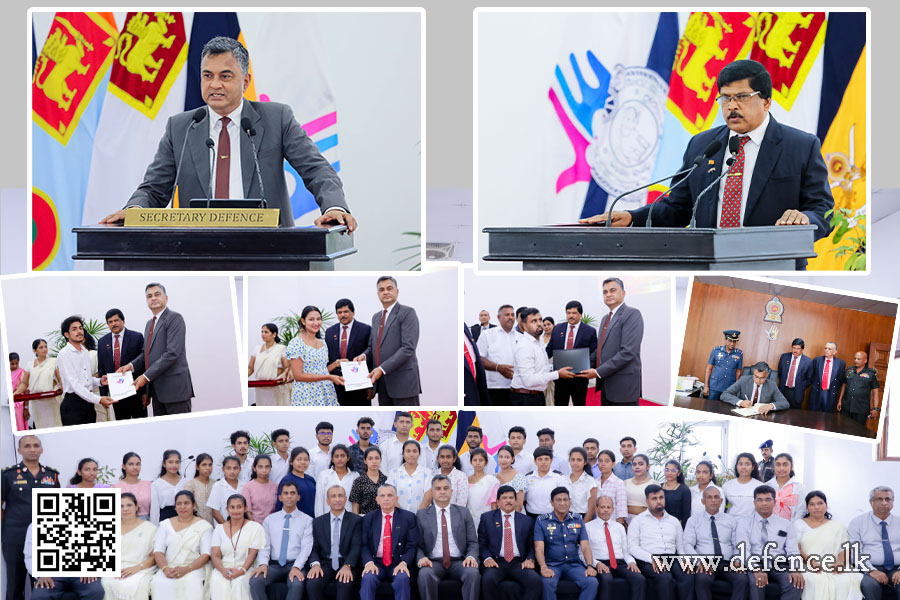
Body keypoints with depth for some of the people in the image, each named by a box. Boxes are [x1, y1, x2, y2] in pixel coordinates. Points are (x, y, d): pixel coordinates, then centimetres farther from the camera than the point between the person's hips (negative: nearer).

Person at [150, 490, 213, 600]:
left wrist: (186, 569, -17)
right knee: (158, 583, -30)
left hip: (194, 568, -2)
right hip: (169, 567, 2)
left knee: (191, 584, -35)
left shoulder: (204, 526, 7)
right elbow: (158, 552, 7)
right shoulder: (166, 524, 16)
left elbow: (206, 555, -2)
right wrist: (165, 569, -14)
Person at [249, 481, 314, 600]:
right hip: (274, 565, 2)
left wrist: (296, 567, -19)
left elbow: (306, 547, -3)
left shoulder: (307, 520, 8)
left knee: (297, 584, -36)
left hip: (295, 565, -2)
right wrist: (263, 564, -13)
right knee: (255, 581, -28)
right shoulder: (269, 520, 16)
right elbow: (264, 546, 7)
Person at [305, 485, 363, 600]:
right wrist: (315, 564, -14)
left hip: (347, 564, -2)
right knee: (312, 583, -30)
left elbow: (356, 546, -3)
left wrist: (347, 566, -21)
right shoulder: (318, 522, 15)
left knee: (345, 583, -36)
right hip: (325, 564, 2)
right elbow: (314, 548, 9)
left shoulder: (356, 520, 7)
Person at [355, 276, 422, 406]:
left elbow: (408, 348, -14)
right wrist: (364, 356, -1)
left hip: (403, 381, -7)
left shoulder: (407, 312, -5)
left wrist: (382, 369, -20)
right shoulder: (376, 317, 19)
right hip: (382, 382, 7)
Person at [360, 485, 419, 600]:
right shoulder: (368, 519, 11)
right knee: (368, 578, -31)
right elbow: (364, 545, 3)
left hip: (398, 564, -1)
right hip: (376, 563, 1)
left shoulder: (408, 517, 7)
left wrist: (403, 563, -17)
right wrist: (369, 563, -17)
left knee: (403, 578, -33)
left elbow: (412, 546, 2)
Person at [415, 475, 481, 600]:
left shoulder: (463, 513, 13)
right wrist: (421, 558, -14)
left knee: (473, 573, -31)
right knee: (424, 574, -35)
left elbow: (473, 542, 11)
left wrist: (471, 557, -11)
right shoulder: (422, 515, 11)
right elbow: (418, 545, 7)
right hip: (433, 562, -1)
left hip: (459, 562, 1)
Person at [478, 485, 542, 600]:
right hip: (496, 562, -1)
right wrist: (487, 558, -9)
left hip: (519, 563, 1)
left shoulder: (527, 521, 18)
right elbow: (481, 543, 10)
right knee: (488, 580, -36)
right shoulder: (487, 518, 14)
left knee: (535, 580, -31)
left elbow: (531, 545, 16)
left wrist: (530, 559, -5)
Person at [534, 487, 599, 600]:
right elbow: (539, 548, -5)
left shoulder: (578, 521, 12)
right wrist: (544, 568, -23)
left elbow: (585, 546, 4)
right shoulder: (542, 521, 4)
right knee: (547, 582, -35)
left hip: (574, 564, 2)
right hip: (552, 564, -2)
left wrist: (590, 566, -14)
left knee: (592, 582, -26)